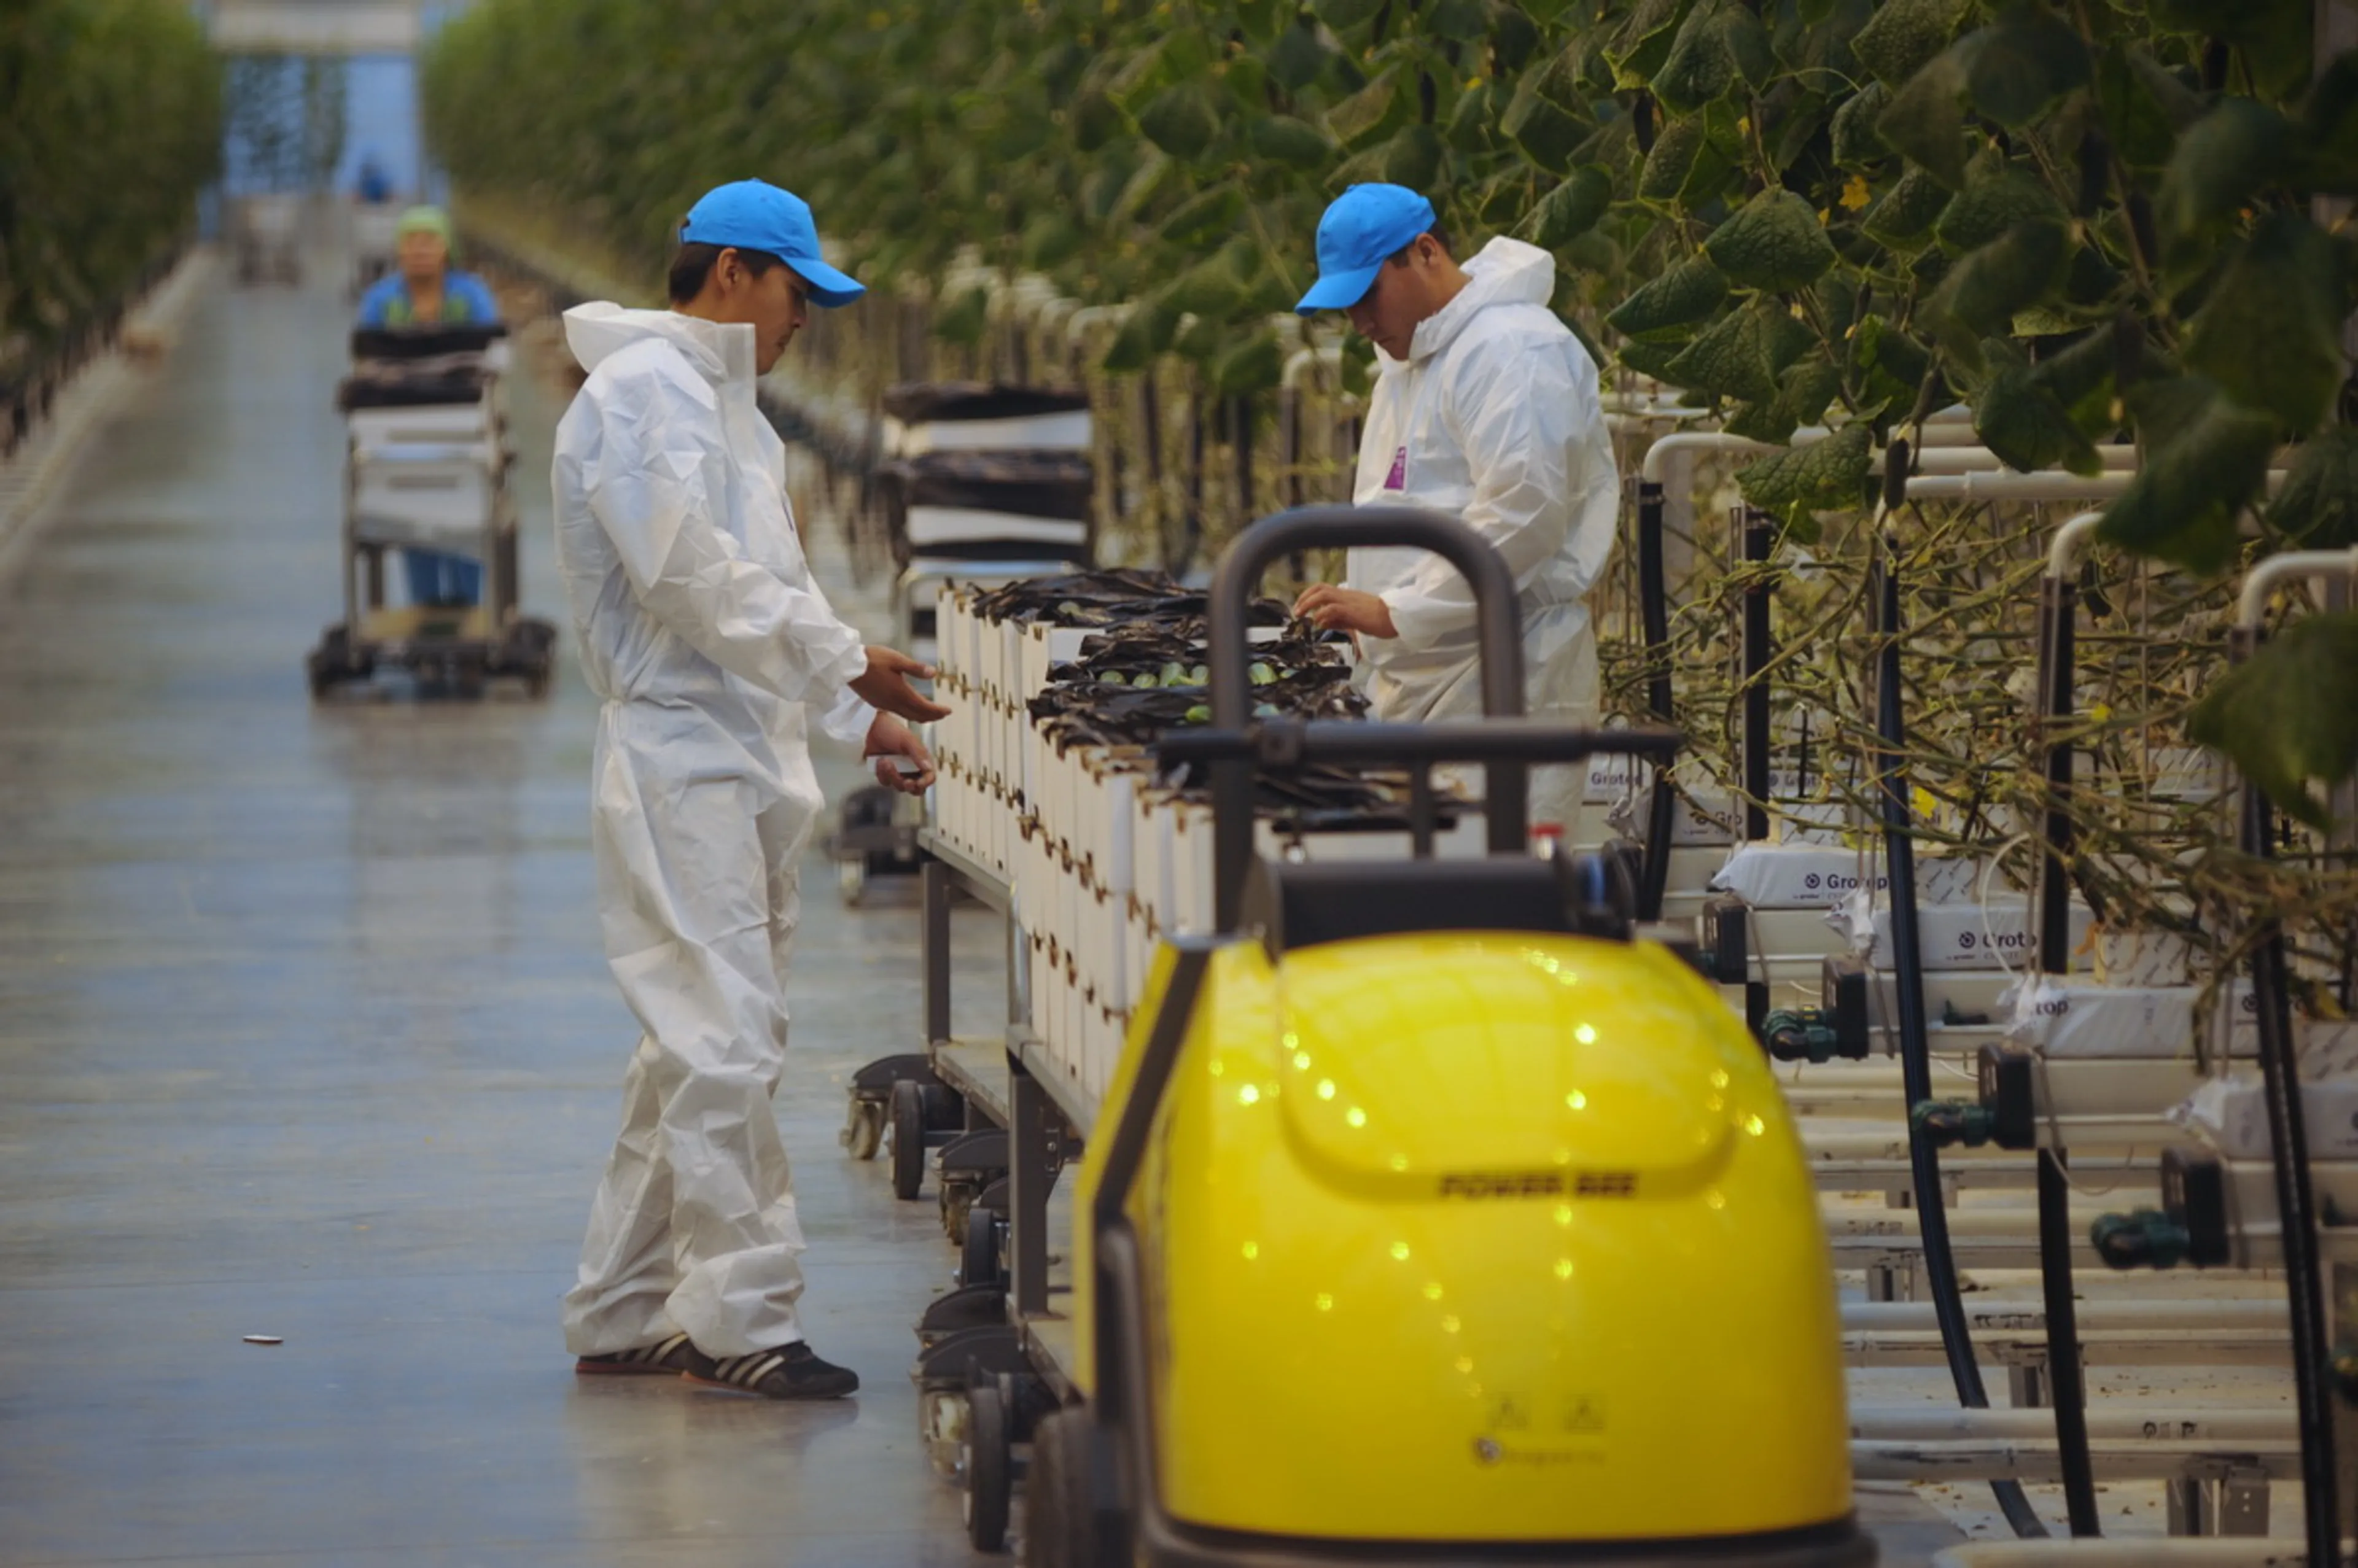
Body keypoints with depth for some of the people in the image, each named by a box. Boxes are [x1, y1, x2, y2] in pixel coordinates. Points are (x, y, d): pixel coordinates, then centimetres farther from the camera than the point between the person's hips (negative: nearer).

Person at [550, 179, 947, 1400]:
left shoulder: (720, 405, 22)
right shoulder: (642, 392, -10)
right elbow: (689, 575, -20)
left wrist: (860, 717, 17)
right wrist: (842, 661, -16)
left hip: (740, 760, 10)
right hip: (680, 760, -10)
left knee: (698, 1046, 11)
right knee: (723, 1041, -12)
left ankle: (623, 1315, 16)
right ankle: (741, 1320, -11)